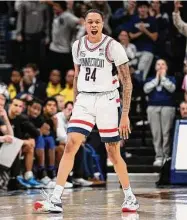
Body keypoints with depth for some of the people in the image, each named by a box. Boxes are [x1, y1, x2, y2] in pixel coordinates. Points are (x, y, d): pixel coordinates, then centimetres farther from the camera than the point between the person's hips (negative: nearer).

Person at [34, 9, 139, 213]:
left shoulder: (112, 46, -8)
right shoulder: (77, 46, 7)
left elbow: (127, 82, -6)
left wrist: (125, 115, -11)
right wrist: (75, 104, 18)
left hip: (106, 100, -4)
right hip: (84, 100, 4)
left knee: (113, 153, 2)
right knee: (70, 146, -10)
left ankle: (130, 197, 21)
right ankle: (55, 200, -13)